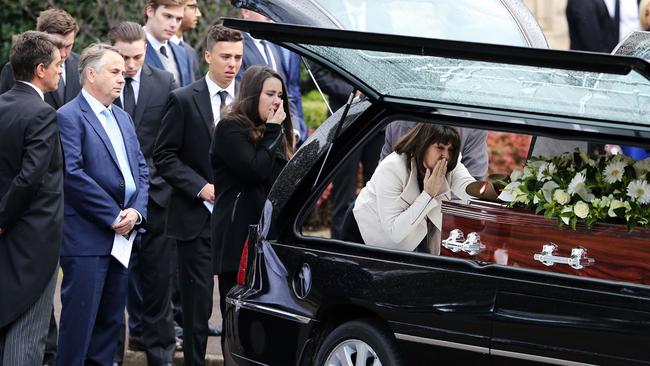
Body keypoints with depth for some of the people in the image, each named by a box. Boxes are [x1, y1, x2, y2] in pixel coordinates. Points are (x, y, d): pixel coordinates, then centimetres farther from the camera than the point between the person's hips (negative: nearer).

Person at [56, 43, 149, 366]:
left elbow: (141, 170, 16)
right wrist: (114, 216, -14)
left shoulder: (123, 118, 19)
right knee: (80, 318, -8)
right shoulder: (69, 117, -8)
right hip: (86, 239, -8)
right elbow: (73, 174, -17)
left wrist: (136, 212, -3)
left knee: (111, 320, 10)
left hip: (120, 237, 8)